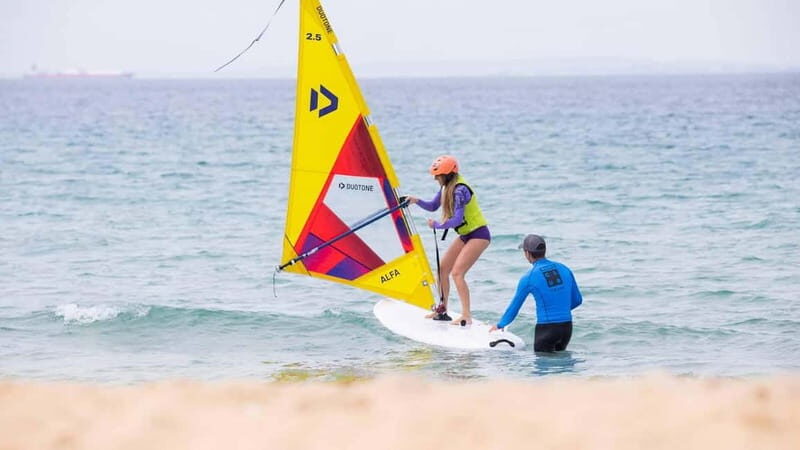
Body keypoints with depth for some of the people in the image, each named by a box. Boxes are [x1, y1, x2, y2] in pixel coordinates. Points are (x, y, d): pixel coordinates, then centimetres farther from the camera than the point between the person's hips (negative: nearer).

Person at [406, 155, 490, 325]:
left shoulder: (460, 190, -24)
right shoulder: (446, 187, 4)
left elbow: (457, 219, -29)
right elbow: (433, 206, 15)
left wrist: (437, 225, -16)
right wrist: (417, 201, -4)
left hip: (479, 235, -10)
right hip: (465, 235, 10)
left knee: (457, 273, -19)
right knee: (442, 268, 9)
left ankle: (466, 316, -18)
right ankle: (442, 310, 21)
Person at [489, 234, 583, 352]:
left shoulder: (528, 278, -7)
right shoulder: (564, 269, 5)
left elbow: (514, 306, 5)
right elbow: (577, 300, 14)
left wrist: (500, 325, 22)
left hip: (546, 328, -5)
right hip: (567, 327, 5)